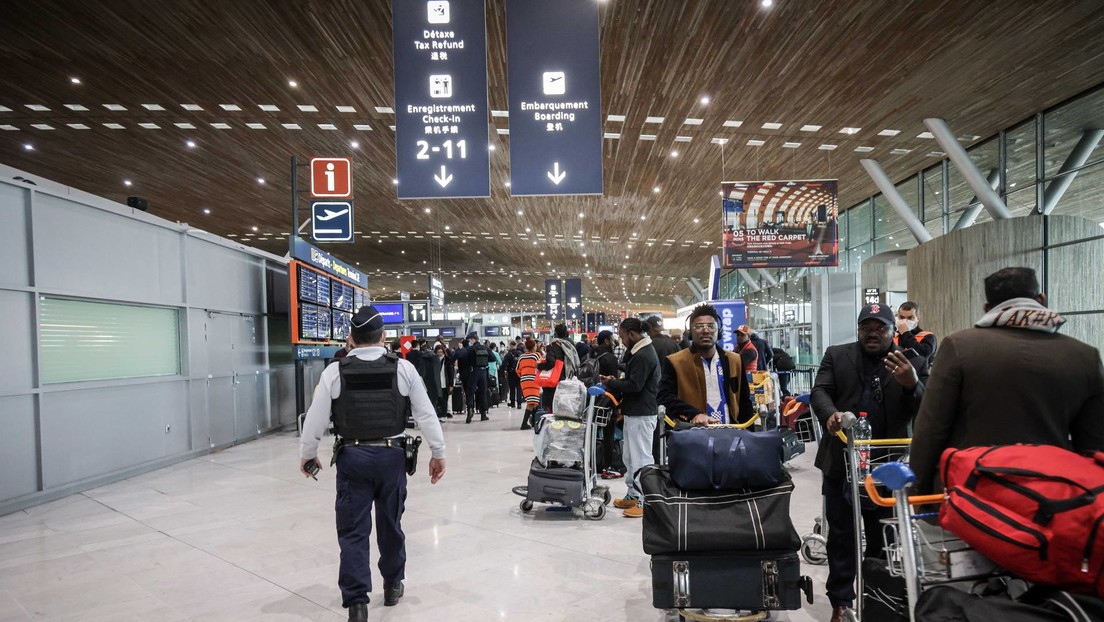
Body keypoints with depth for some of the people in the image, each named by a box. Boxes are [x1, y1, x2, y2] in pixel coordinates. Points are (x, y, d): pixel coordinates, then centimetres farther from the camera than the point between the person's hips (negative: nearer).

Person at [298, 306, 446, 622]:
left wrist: (307, 454, 15)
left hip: (352, 457, -1)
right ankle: (392, 585, 34)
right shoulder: (404, 368, -4)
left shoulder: (335, 371, -6)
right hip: (392, 456, 2)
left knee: (353, 530, 7)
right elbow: (426, 414, -2)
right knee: (390, 524, 18)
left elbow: (315, 419, -1)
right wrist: (438, 453, 8)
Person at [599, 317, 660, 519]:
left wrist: (611, 383, -11)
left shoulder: (643, 355, -18)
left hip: (642, 415, -11)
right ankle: (633, 495, 26)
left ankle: (646, 501, 3)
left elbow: (635, 385, -23)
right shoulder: (642, 351, 15)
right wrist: (615, 385, 6)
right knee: (631, 457, 17)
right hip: (635, 412, 11)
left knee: (642, 458, -4)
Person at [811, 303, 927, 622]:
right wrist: (830, 414, -25)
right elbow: (820, 390, -4)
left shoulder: (912, 364, 4)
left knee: (883, 537, 13)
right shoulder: (837, 356, 5)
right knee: (841, 535, 8)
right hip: (842, 461, 0)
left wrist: (912, 385, -24)